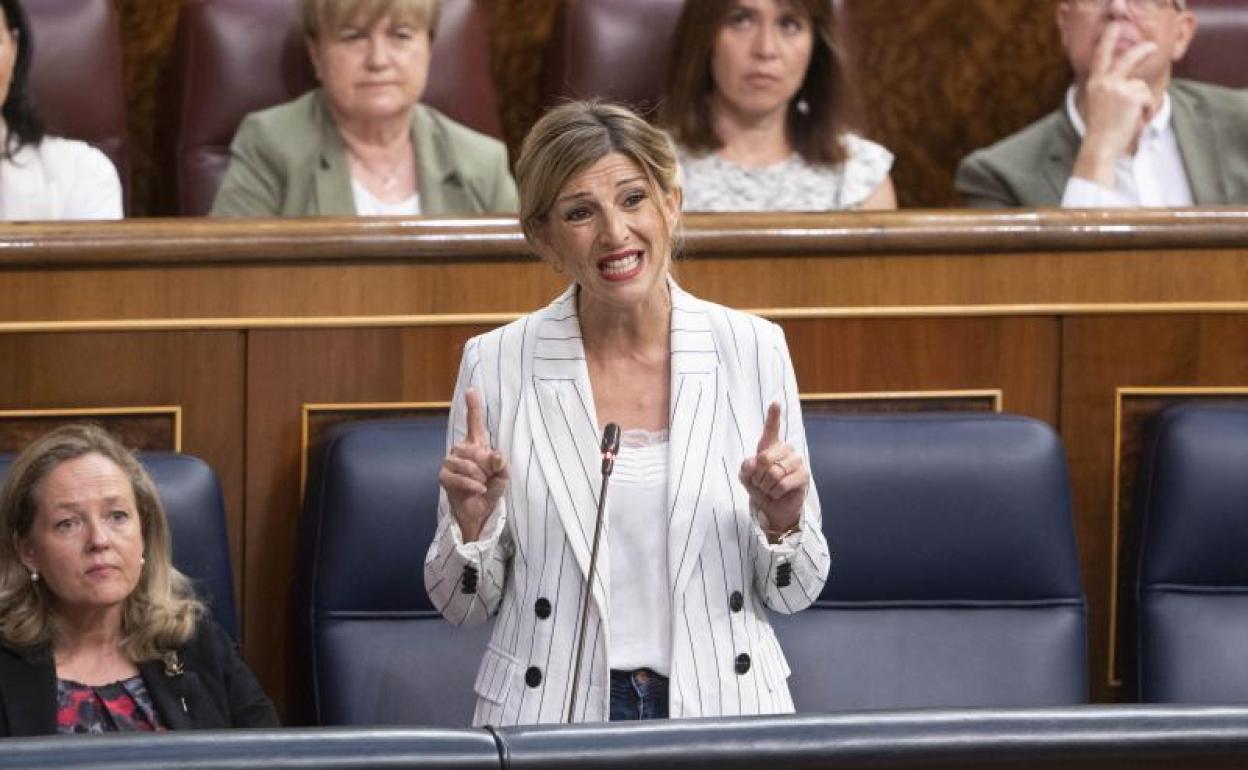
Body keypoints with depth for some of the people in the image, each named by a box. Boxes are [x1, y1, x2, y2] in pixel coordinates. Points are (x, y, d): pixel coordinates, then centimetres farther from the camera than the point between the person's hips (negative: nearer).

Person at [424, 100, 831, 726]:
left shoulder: (754, 349, 3)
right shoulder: (495, 364, 0)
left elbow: (792, 593, 9)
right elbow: (463, 605, 5)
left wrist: (782, 524, -10)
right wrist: (472, 524, -13)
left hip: (721, 708, 3)